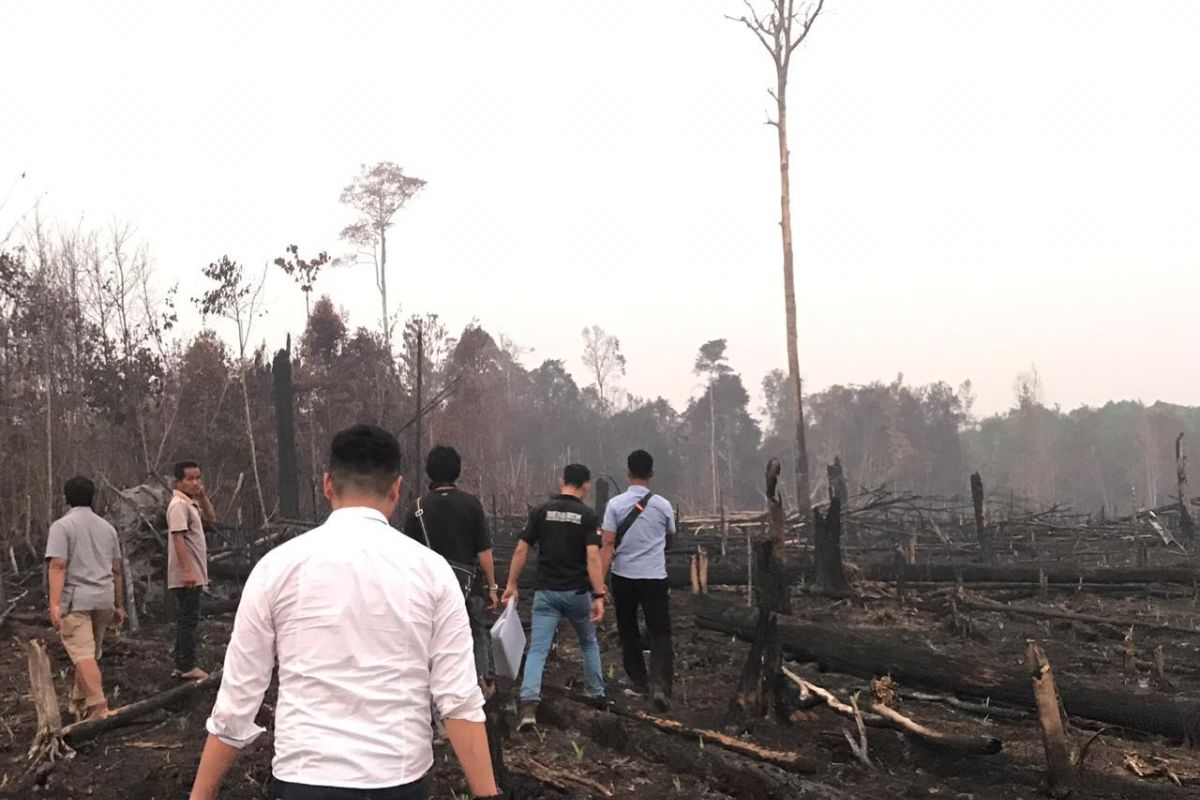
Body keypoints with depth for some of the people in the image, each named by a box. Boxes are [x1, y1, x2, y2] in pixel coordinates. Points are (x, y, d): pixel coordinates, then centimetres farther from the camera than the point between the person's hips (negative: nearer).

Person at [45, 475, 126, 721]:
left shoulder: (62, 526, -2)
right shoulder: (107, 528, 15)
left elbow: (58, 565, -13)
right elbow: (117, 570, 17)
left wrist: (55, 604, -17)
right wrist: (119, 605, 24)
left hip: (76, 600, -5)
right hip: (104, 599, 5)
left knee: (84, 655, -10)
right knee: (91, 654, 17)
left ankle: (98, 707, -21)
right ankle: (79, 702, 28)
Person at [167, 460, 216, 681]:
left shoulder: (191, 503, 15)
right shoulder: (178, 505, -15)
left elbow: (211, 517, 23)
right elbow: (178, 538, -22)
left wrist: (202, 495, 8)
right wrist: (187, 570, -27)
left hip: (193, 574, 10)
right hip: (186, 575, -10)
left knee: (186, 620, 13)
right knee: (188, 619, -6)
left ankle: (182, 665, 18)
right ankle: (187, 667, -3)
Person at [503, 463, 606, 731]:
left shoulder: (541, 511, 0)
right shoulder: (588, 515, -6)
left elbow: (521, 550, -2)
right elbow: (593, 557, -16)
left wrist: (511, 584, 6)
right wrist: (599, 596, -18)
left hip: (546, 591, 1)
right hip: (577, 592, -1)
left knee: (538, 649, -2)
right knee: (589, 643, 23)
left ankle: (528, 706, -19)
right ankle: (596, 697, 30)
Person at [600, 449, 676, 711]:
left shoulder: (615, 504, -6)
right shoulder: (662, 505, -2)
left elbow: (608, 545, -11)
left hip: (623, 577, 1)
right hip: (655, 577, 0)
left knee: (628, 631, 19)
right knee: (660, 634, 3)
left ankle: (639, 681, 28)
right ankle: (660, 685, -14)